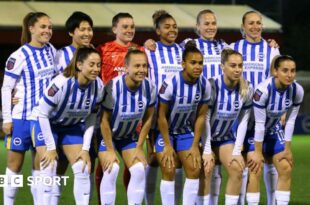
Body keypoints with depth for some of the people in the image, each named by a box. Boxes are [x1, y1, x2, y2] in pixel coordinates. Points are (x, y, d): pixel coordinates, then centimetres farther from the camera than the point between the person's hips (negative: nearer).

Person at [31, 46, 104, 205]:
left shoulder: (98, 87, -17)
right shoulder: (61, 84, -33)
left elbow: (91, 118, -3)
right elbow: (42, 114, -23)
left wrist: (86, 148, -8)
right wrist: (51, 147, -20)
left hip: (73, 125, 5)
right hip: (45, 123, -5)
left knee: (83, 169, -4)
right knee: (49, 168, -16)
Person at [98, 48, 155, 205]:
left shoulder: (149, 87, -17)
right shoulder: (113, 87, -30)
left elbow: (147, 119, -4)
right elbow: (104, 120, -21)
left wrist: (139, 148, -4)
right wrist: (110, 150, -17)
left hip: (130, 137, 4)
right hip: (108, 136, -4)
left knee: (139, 170, -12)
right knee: (111, 170, -22)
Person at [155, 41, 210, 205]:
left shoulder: (204, 85, -14)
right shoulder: (170, 84, -26)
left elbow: (201, 116, -4)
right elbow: (161, 116, -19)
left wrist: (195, 145, -5)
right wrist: (167, 145, -15)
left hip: (186, 132, 4)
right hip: (165, 131, -4)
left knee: (194, 170, -5)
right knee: (169, 171, -9)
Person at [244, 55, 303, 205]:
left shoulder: (297, 91, -18)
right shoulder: (263, 90, -34)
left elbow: (290, 121, -7)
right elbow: (259, 123, -27)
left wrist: (287, 149, -4)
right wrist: (258, 152, -21)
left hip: (274, 129, 6)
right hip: (253, 130, -6)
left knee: (286, 168, -1)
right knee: (255, 169, -16)